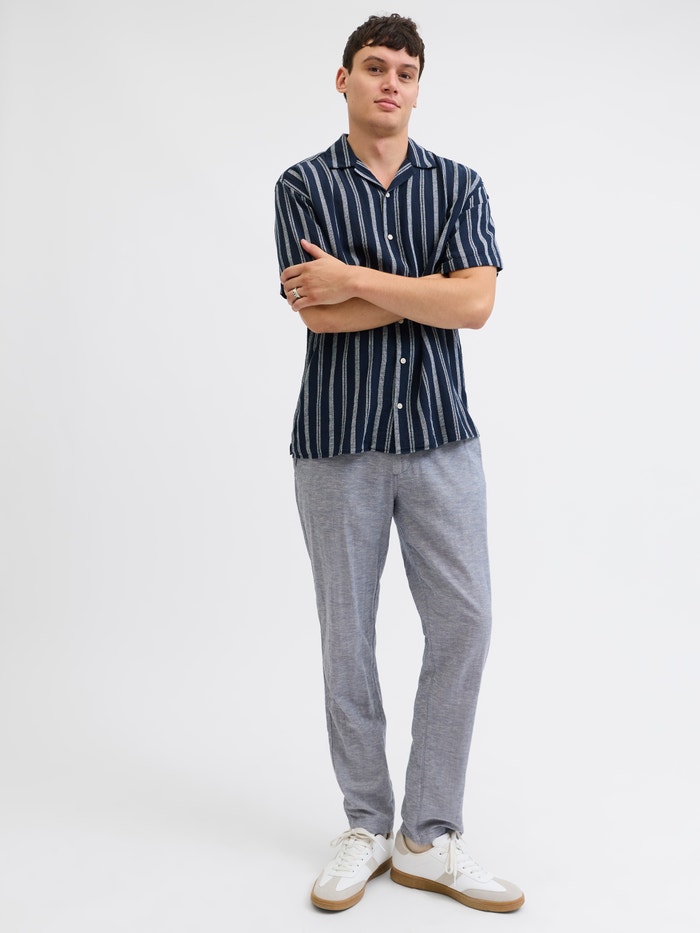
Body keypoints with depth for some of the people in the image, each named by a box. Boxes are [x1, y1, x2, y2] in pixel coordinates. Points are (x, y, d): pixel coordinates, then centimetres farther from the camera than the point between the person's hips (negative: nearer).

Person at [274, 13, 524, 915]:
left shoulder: (458, 185, 7)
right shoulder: (304, 186, 3)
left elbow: (475, 304, -9)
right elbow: (318, 313, -12)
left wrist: (356, 280, -12)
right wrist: (430, 286, -8)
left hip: (439, 435, 2)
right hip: (338, 442, -1)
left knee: (462, 621, -2)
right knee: (347, 635, 6)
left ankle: (429, 838, 12)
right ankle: (366, 826, 22)